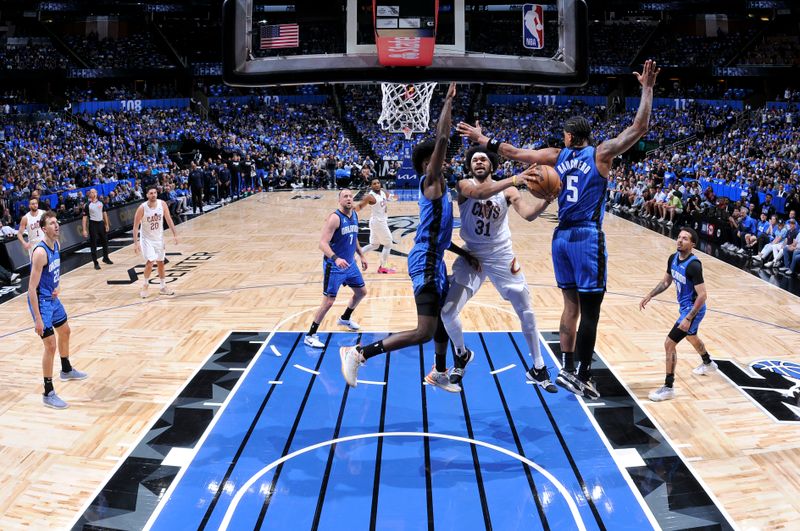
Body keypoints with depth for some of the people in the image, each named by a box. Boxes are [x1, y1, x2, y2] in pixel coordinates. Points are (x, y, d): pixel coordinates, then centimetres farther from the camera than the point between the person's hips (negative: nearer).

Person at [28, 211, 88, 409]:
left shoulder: (56, 244, 1)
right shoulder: (40, 252, -27)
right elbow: (32, 288, -27)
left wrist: (57, 286, 3)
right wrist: (37, 318, -27)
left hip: (53, 298, 10)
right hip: (42, 301, -10)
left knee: (65, 331, 26)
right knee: (50, 346, -8)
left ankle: (66, 370, 51)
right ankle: (48, 394, 3)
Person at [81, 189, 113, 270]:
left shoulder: (101, 203, 5)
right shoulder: (88, 205, -8)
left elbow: (104, 213, 14)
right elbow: (84, 217, -9)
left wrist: (107, 224, 10)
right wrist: (84, 230, -14)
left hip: (101, 223, 5)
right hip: (93, 224, -5)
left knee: (105, 241, 14)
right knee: (93, 244, 0)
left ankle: (105, 258, 33)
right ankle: (96, 263, 6)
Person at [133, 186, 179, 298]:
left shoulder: (162, 204, -12)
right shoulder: (142, 208, -21)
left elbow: (168, 219, -1)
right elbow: (136, 226, -15)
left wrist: (174, 234, -6)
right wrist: (136, 243, -20)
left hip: (159, 238, 4)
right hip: (147, 238, -4)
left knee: (161, 263, 12)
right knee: (150, 262, -16)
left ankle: (163, 287, 25)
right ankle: (145, 285, 7)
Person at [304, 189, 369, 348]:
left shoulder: (355, 215, 4)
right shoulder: (334, 218, -21)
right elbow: (322, 243, -29)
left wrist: (361, 255, 20)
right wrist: (336, 258, -42)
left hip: (350, 264, 8)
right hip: (334, 266, -8)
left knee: (361, 292, 20)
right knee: (328, 301, -9)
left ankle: (345, 318, 45)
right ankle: (310, 335, 2)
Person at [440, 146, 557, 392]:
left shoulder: (507, 191, -5)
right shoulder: (464, 185, -8)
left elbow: (528, 213, -21)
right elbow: (478, 192, -33)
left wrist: (546, 200, -43)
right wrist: (512, 180, -45)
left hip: (502, 257, 1)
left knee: (527, 313, 1)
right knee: (448, 313, -8)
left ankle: (538, 369, 19)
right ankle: (462, 354, 22)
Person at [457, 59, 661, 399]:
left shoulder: (557, 156, 7)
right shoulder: (601, 153, -2)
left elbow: (515, 153, 8)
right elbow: (639, 128, -6)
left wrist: (482, 139, 19)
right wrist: (647, 88, 1)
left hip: (562, 237, 5)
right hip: (588, 238, -5)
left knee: (571, 304, 15)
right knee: (590, 310, 0)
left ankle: (567, 369, 16)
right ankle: (582, 376, 3)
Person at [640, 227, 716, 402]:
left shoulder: (693, 265, -29)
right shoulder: (673, 258, -4)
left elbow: (702, 295, -27)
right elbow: (666, 282, 12)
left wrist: (688, 319, -31)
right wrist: (649, 296, 4)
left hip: (693, 309, -10)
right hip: (685, 307, 10)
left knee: (669, 343, -13)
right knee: (691, 337, 33)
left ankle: (668, 388, -3)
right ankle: (708, 363, 62)